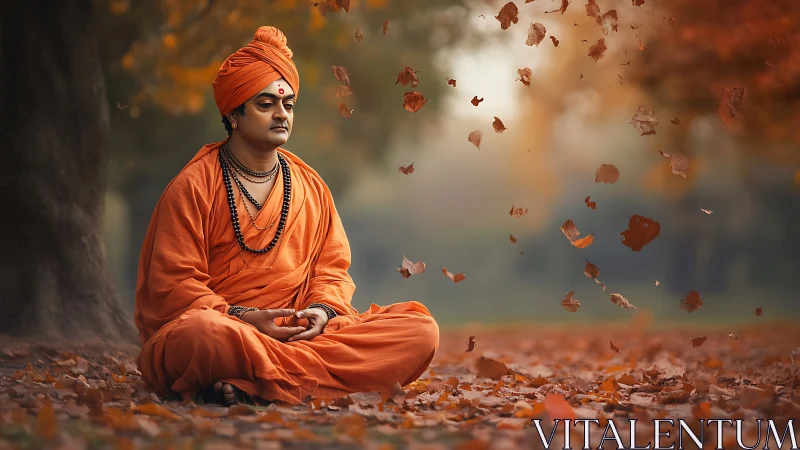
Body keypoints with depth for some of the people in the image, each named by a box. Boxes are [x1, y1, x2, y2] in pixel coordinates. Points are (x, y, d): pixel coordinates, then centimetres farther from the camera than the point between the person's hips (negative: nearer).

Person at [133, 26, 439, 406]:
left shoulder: (312, 188, 17)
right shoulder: (194, 186, 2)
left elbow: (332, 268, 17)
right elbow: (173, 282, -3)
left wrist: (323, 310, -7)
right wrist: (240, 319, -18)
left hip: (299, 332, 6)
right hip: (220, 326, -6)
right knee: (203, 334, -43)